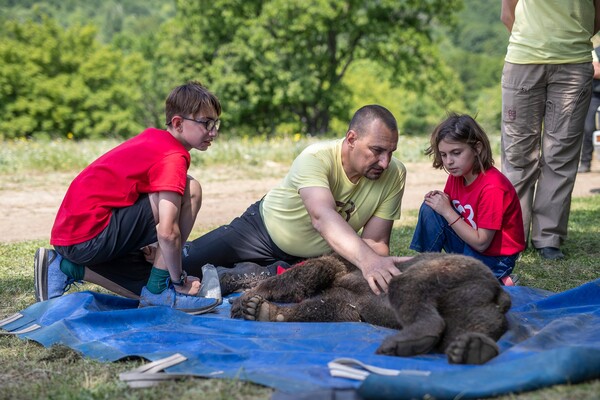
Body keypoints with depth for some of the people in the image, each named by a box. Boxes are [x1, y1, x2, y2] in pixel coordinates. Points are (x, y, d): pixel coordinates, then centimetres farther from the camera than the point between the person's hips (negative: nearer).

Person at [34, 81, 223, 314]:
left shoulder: (154, 138, 13)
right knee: (190, 190, -14)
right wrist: (179, 280, -11)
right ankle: (160, 290, -10)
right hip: (90, 236, -10)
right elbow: (167, 232, -23)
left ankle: (66, 267, 14)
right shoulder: (173, 157, -15)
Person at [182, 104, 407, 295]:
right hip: (265, 228, -4)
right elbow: (322, 217, -54)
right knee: (182, 262, -7)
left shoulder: (394, 175, -24)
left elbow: (375, 242, -21)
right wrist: (368, 259, -71)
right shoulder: (316, 159, -36)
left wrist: (379, 270, -44)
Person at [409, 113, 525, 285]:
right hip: (469, 245, 7)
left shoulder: (492, 187, -26)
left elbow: (481, 243, -24)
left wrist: (447, 211, -23)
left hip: (493, 258, -7)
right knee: (430, 208, -10)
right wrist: (441, 201, -16)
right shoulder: (456, 175, -3)